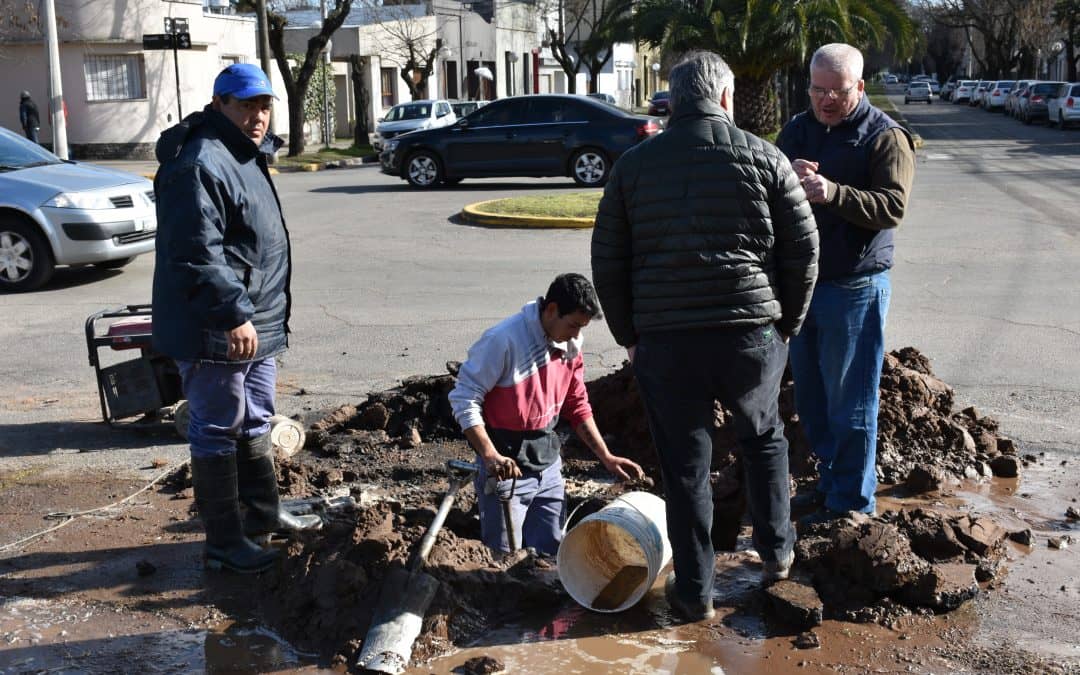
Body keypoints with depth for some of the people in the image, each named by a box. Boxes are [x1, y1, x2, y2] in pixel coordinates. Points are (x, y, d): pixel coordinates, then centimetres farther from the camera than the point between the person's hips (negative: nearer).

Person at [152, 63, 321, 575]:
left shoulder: (246, 158, 15)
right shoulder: (199, 165, -19)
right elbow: (197, 254, -27)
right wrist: (233, 314, -29)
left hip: (254, 326, 11)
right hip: (215, 334, -11)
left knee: (256, 424, 21)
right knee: (218, 432, 0)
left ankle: (264, 514, 36)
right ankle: (224, 543, 11)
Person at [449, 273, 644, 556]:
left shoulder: (569, 346, 4)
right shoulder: (504, 339, -19)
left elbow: (578, 407, 14)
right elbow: (464, 398, -18)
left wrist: (606, 458, 9)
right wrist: (490, 456, -27)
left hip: (548, 465, 7)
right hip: (508, 467, -6)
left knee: (551, 554, 10)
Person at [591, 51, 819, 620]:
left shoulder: (633, 164, 4)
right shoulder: (764, 158, 1)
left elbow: (607, 262, 5)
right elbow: (803, 251, 1)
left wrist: (628, 336, 14)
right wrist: (786, 325, 13)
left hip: (664, 341, 0)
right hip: (750, 333, 0)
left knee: (685, 467, 11)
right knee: (764, 437, 26)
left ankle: (695, 593, 21)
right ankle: (776, 552, 35)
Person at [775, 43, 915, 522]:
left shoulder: (886, 137, -8)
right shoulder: (797, 129, 10)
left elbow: (892, 207, -19)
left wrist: (832, 193, -33)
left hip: (854, 287, -6)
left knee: (850, 403, 0)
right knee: (810, 397, 15)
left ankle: (852, 505, 11)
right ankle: (830, 481, 30)